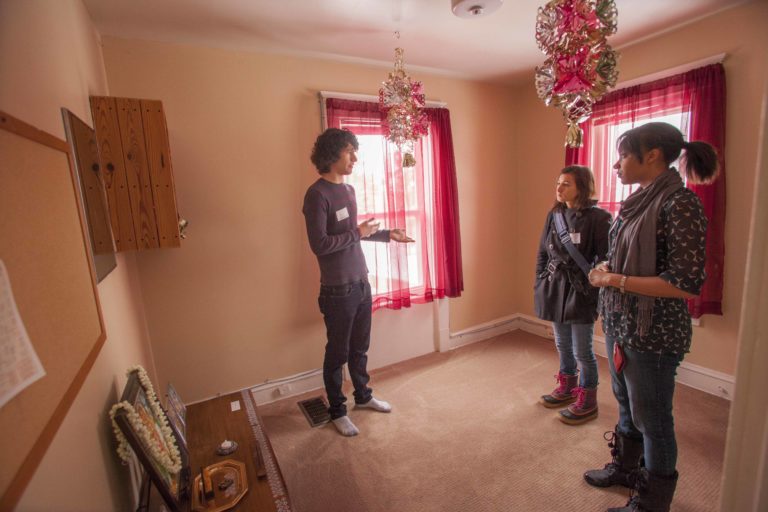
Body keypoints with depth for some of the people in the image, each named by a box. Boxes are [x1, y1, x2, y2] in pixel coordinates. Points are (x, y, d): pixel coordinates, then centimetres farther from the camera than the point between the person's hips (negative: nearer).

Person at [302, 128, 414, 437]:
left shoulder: (348, 190, 10)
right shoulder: (317, 194, -17)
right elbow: (319, 244, -23)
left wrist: (387, 235, 13)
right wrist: (358, 233, -16)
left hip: (361, 283, 8)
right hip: (338, 290, -8)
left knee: (360, 347, 21)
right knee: (337, 353, 9)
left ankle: (363, 396, 42)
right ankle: (337, 411, 29)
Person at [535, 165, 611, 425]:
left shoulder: (597, 218, -11)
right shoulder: (553, 215, 6)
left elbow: (605, 259, -13)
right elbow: (542, 253, 11)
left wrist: (593, 291, -16)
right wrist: (540, 284, 8)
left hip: (580, 293, -6)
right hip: (554, 289, 6)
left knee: (582, 351, 6)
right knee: (562, 345, 20)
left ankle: (587, 401, 26)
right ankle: (566, 388, 39)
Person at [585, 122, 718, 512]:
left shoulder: (679, 203, -17)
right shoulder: (638, 200, 8)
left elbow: (686, 284, -21)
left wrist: (614, 280, -19)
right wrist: (606, 269, 0)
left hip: (652, 333, -8)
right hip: (619, 323, 8)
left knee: (652, 419, 11)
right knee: (626, 404, 24)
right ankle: (625, 467, 47)